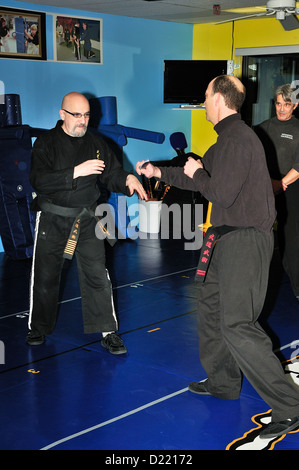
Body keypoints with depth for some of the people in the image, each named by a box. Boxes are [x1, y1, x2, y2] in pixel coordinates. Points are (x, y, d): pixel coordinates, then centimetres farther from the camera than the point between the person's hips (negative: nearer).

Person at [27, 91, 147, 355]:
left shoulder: (96, 143, 6)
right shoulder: (47, 142, -5)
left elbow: (111, 174, 8)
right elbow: (39, 181, -19)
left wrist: (128, 179, -14)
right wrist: (76, 172, -27)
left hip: (86, 219, 2)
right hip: (52, 219, -2)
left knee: (97, 274, -3)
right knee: (45, 276, 8)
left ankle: (108, 332, 6)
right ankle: (38, 328, 27)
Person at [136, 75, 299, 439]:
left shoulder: (237, 139, -17)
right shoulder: (229, 138, 17)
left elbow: (221, 193, -24)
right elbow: (203, 178, 28)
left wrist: (196, 174, -5)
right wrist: (159, 172, 35)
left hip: (245, 241, -11)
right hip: (229, 238, 11)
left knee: (237, 326, -13)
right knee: (211, 306, 20)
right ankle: (222, 382, 36)